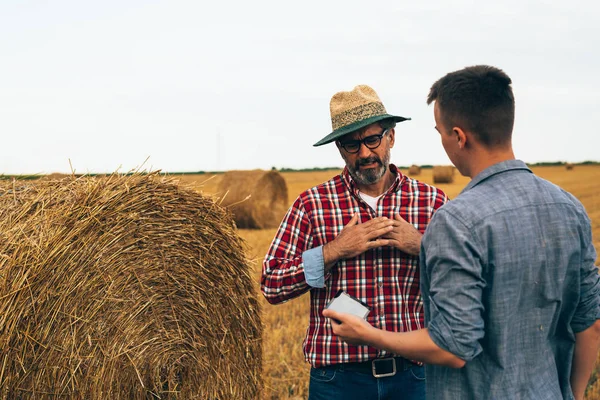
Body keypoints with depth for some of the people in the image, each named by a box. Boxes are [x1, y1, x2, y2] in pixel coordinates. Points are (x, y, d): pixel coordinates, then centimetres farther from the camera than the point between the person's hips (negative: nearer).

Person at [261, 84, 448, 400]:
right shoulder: (311, 205, -2)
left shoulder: (433, 201, 3)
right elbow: (271, 285, -4)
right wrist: (332, 251, -15)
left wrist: (423, 247, -12)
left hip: (413, 373, 1)